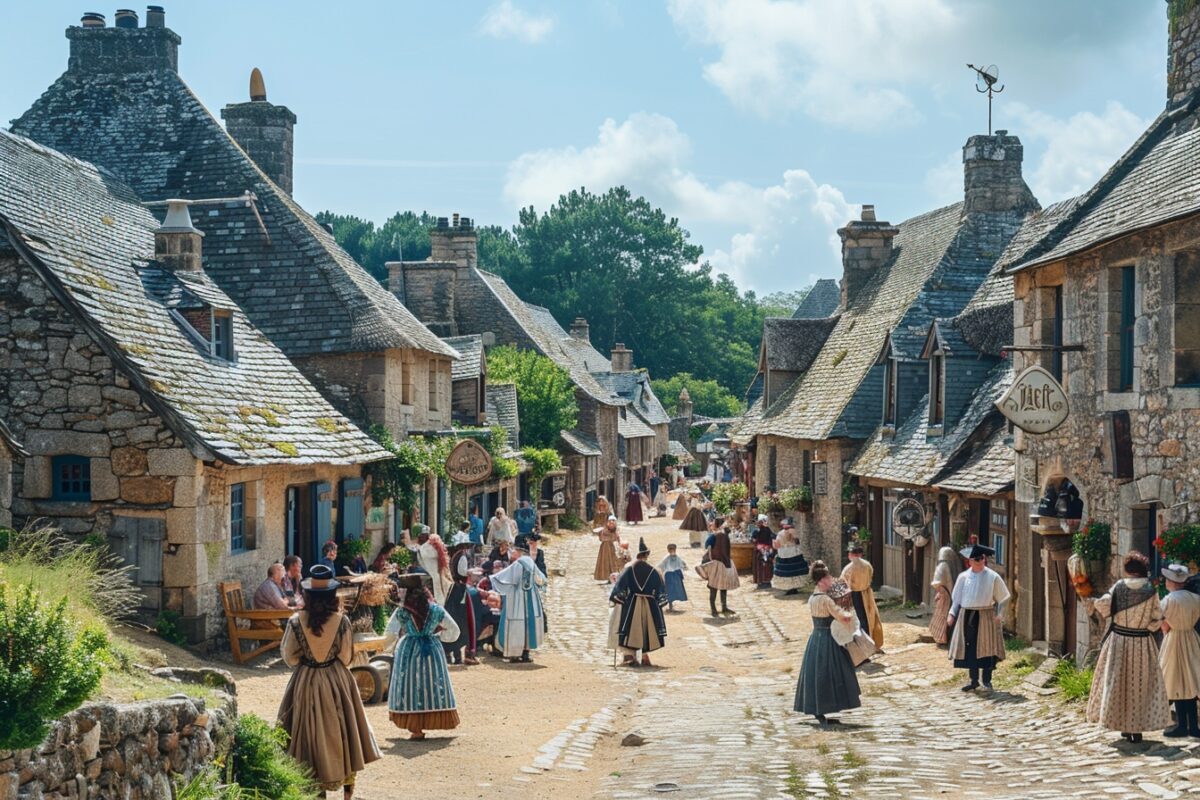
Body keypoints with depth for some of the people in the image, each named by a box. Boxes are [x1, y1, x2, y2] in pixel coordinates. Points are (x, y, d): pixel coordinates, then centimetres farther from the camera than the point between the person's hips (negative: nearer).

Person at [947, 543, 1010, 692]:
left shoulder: (993, 577, -3)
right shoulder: (964, 577, 5)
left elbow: (1002, 598, 2)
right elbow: (956, 597, 12)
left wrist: (999, 614, -9)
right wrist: (952, 613, 3)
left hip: (986, 617, -2)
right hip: (967, 616, 2)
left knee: (986, 647, 1)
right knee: (969, 648, 3)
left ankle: (987, 680, 11)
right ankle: (973, 680, 13)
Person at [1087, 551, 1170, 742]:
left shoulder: (1119, 586, -7)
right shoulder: (1150, 590, -7)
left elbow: (1102, 606, -12)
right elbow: (1157, 618, -6)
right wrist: (1147, 629, 10)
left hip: (1119, 641, 0)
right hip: (1143, 643, 0)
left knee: (1118, 681, 11)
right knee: (1140, 684, 7)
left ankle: (1124, 726, 14)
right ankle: (1137, 728, 6)